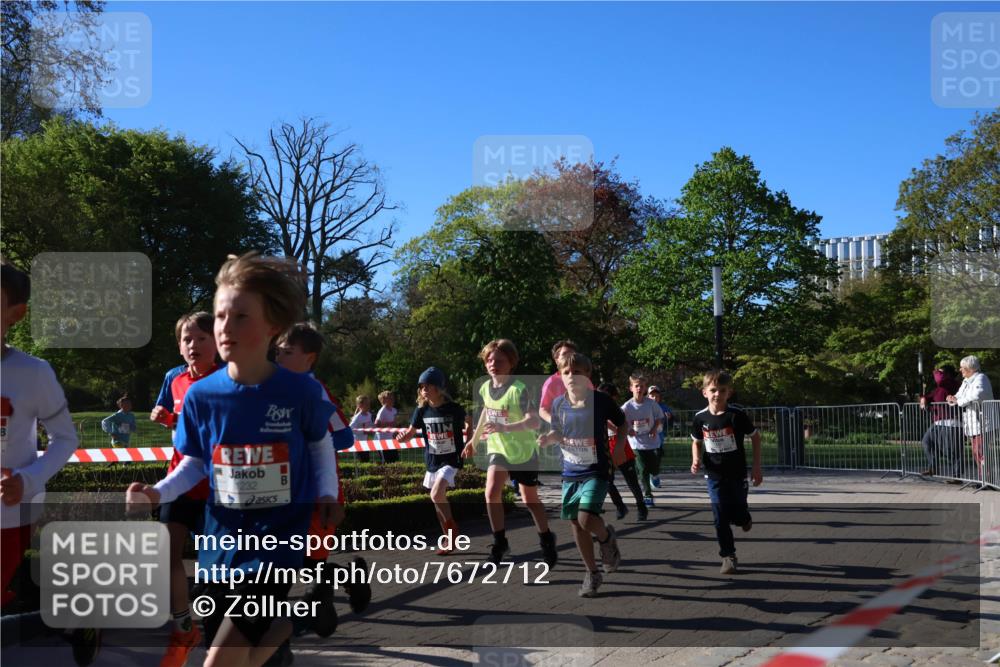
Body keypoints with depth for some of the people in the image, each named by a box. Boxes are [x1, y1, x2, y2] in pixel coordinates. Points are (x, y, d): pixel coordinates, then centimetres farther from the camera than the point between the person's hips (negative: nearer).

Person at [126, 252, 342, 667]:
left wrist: (328, 494, -5)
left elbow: (320, 443, 7)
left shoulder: (301, 391, -11)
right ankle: (280, 626, 43)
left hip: (277, 535, -3)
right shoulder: (201, 396, -6)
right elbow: (194, 464, 5)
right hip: (223, 537, 3)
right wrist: (157, 494, -10)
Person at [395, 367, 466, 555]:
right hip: (432, 460, 5)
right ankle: (450, 540, 22)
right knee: (439, 500, 10)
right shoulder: (422, 410, -2)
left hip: (451, 459, -5)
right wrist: (403, 437, -18)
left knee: (436, 495, -22)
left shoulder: (454, 409, -12)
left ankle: (452, 529, 0)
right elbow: (410, 432, 4)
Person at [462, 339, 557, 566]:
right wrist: (474, 439, 19)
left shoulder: (518, 390, -25)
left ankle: (547, 540, 33)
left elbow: (534, 421, -38)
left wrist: (504, 428, -51)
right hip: (498, 449, 4)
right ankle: (500, 542, -3)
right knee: (491, 493, -17)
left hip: (523, 451, -4)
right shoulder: (485, 388, -5)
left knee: (530, 500, 9)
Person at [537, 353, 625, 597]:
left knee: (586, 519, -20)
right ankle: (592, 573, 24)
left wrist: (619, 448, -7)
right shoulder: (559, 404, -2)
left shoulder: (601, 401, -12)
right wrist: (548, 439, -9)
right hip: (571, 472, 4)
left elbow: (622, 423, 4)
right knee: (576, 523, 7)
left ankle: (607, 537, 15)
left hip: (597, 471, -4)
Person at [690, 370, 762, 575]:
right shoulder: (700, 418, -6)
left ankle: (745, 518, 41)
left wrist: (756, 466, -3)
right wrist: (696, 460, -7)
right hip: (714, 476, 2)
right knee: (720, 518, 0)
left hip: (737, 474, -2)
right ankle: (728, 557, 12)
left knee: (738, 515, 4)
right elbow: (696, 442, 12)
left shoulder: (737, 415, -14)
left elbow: (755, 436, -2)